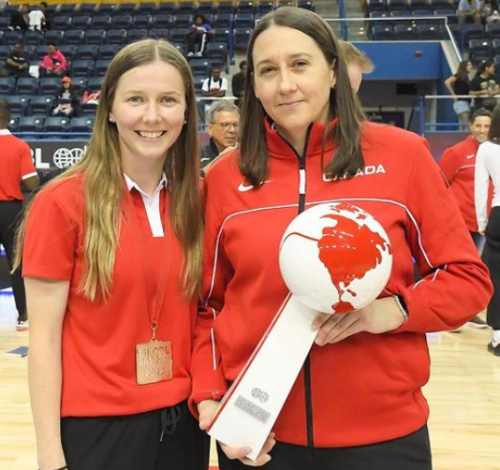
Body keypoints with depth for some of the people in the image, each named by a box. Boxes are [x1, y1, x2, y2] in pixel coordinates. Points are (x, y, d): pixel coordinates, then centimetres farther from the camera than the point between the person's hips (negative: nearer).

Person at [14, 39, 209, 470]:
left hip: (185, 421, 4)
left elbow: (206, 313, 8)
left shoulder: (197, 200, 0)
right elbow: (44, 338, -10)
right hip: (96, 427, -4)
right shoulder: (63, 202, -11)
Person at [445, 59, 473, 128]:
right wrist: (453, 94, -16)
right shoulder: (459, 75, -6)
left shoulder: (466, 77, 17)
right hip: (460, 102, -8)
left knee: (463, 125, 7)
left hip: (466, 102, 8)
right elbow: (447, 82, -19)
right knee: (466, 124, -16)